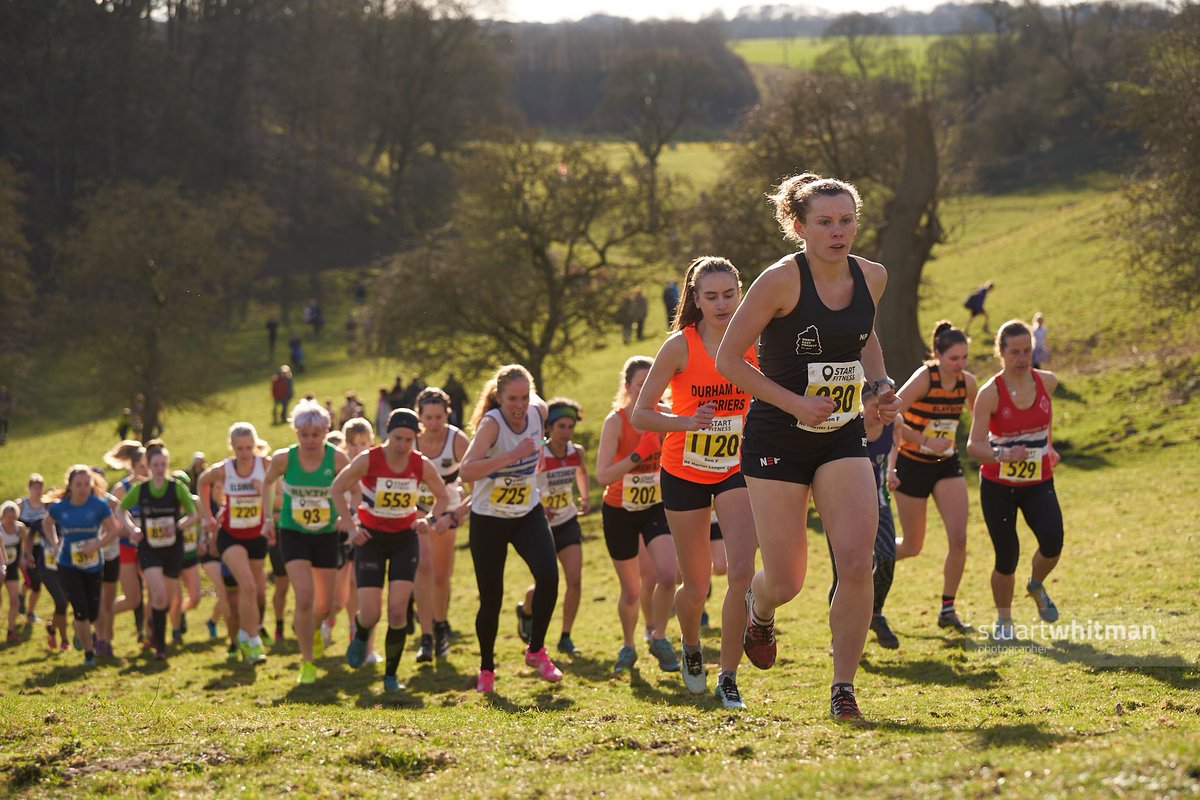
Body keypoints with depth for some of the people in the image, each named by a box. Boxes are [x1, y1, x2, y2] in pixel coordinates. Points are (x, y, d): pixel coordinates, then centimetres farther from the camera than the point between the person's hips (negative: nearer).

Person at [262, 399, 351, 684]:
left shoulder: (337, 459, -16)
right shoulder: (283, 458, -13)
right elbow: (267, 482, 7)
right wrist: (267, 517, 2)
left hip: (326, 535, 1)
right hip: (293, 534, -1)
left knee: (324, 604, 11)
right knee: (304, 597, -18)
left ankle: (313, 629, 48)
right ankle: (307, 662, -3)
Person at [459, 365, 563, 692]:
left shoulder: (539, 411, -10)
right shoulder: (491, 423, -25)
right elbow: (466, 470, -39)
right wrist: (512, 455, -44)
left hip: (528, 514, 4)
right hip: (488, 520, -4)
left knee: (548, 575, -20)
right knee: (491, 598, 0)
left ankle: (536, 650, 1)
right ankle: (486, 669, 25)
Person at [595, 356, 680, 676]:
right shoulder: (615, 421, -18)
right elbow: (603, 475, -28)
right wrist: (637, 455, -38)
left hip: (656, 507, 2)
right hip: (620, 512, -2)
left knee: (667, 574, -20)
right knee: (631, 591, 8)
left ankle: (659, 638, 3)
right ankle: (627, 646, 35)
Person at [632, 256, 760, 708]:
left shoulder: (754, 344, -5)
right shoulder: (680, 346, -12)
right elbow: (640, 414, -11)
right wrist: (687, 421, -27)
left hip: (735, 471, 1)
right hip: (684, 473, -1)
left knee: (742, 570, -18)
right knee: (696, 587, 7)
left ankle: (728, 678, -7)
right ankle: (691, 647, 41)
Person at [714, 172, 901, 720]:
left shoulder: (872, 278, 1)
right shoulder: (781, 280, -16)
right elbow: (728, 358, -11)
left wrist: (881, 385, 4)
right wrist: (795, 402, -19)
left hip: (842, 438, 4)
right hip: (777, 439, -4)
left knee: (857, 564, -14)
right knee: (785, 582, 1)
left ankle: (843, 688, 0)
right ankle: (759, 611, 40)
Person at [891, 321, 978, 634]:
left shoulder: (967, 382, -5)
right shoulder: (924, 378, -21)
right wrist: (926, 441, -28)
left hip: (947, 466, 4)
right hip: (913, 464, -4)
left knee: (958, 537, -13)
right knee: (912, 546, 6)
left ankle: (947, 610, 0)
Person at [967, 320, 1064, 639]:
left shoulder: (1047, 382, -5)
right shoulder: (990, 392, -17)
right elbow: (974, 444, -25)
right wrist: (1001, 455, -43)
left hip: (1038, 483, 2)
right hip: (998, 486, -2)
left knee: (1052, 543, -20)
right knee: (1007, 558, -4)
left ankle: (1037, 585, 15)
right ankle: (1003, 622, 21)